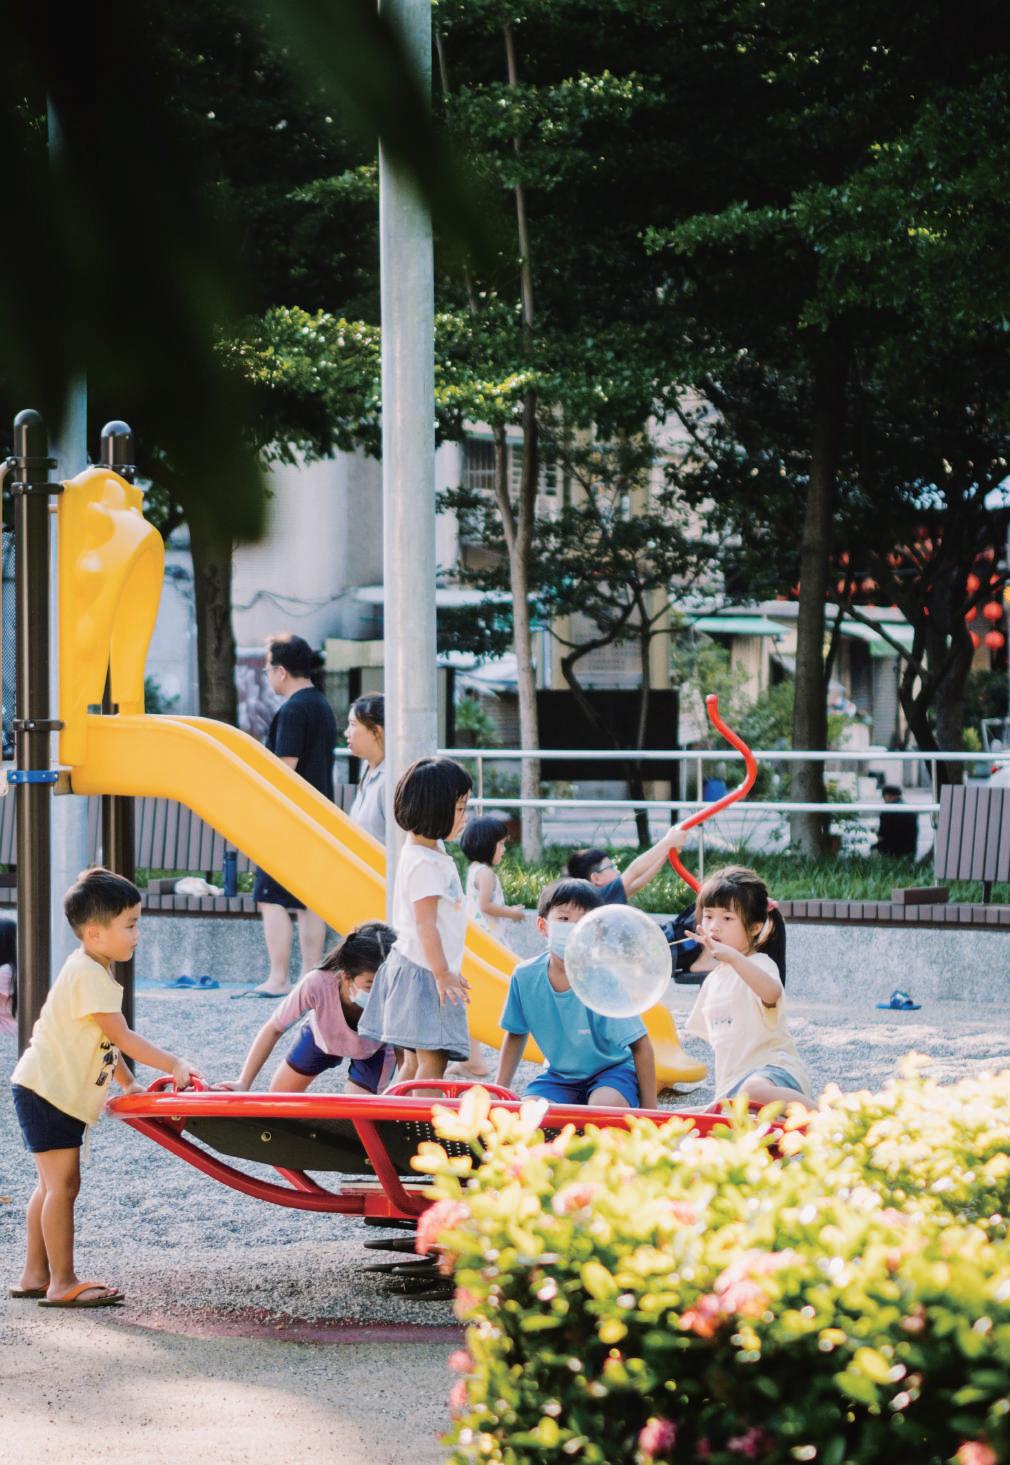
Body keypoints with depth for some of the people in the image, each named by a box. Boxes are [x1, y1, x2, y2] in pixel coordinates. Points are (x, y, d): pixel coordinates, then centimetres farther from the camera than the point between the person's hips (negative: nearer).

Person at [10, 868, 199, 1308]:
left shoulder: (92, 971, 13)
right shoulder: (89, 976, -21)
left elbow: (105, 1040, 17)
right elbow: (121, 1037, -22)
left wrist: (127, 1083, 12)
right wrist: (173, 1065, -18)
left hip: (61, 1093, 11)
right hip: (46, 1091, -11)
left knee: (53, 1185, 15)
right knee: (63, 1185, -9)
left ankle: (34, 1276, 20)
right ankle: (62, 1284, -7)